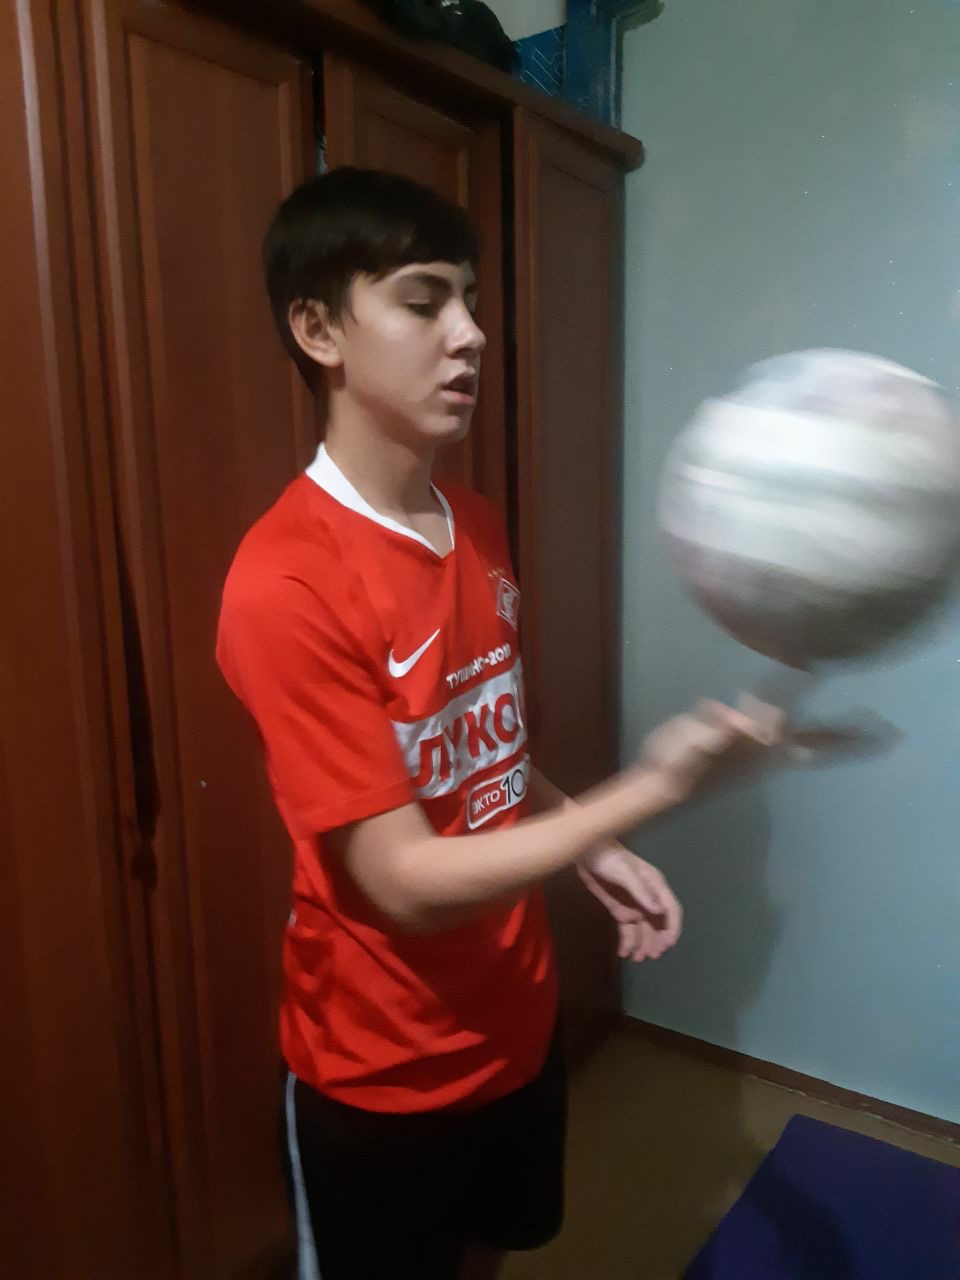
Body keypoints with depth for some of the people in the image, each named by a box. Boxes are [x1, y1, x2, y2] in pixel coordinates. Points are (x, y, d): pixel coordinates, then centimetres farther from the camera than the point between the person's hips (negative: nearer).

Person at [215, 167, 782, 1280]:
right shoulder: (283, 583, -28)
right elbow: (409, 883, -27)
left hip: (516, 1018, 6)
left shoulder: (478, 529, -2)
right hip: (381, 1073, -6)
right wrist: (648, 790, -29)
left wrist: (593, 852, -2)